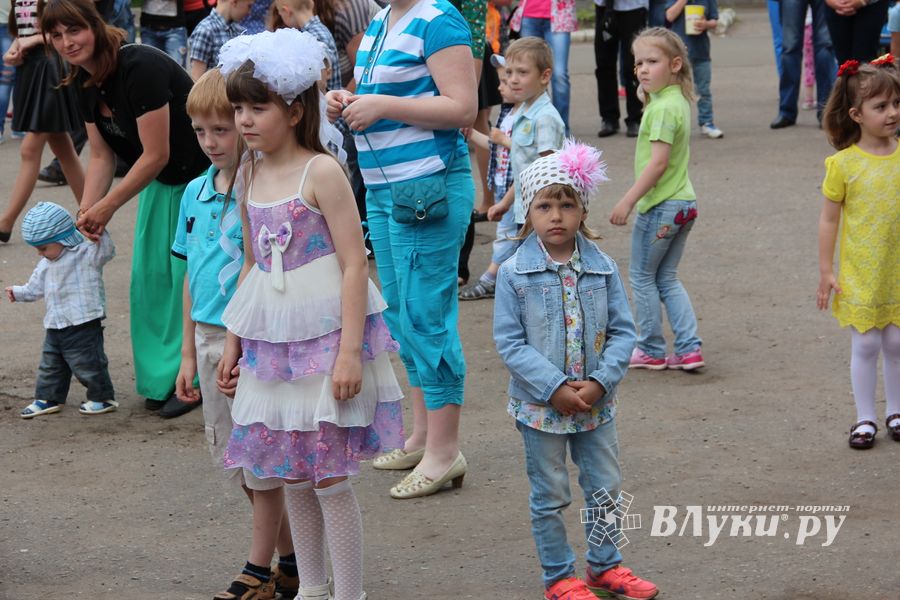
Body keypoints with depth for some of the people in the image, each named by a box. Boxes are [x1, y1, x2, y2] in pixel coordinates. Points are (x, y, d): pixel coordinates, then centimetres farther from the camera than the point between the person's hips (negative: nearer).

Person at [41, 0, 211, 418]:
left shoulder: (140, 68, -29)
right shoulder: (83, 82, -3)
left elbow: (155, 155, -26)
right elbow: (101, 156, 3)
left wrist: (107, 207, -19)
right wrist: (86, 213, -11)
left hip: (202, 174, -9)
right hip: (162, 180, 9)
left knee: (190, 272, -9)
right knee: (151, 273, 8)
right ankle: (161, 379, 17)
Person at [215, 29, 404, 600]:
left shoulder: (321, 172, -12)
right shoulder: (253, 176, 9)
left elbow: (354, 264, -14)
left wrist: (350, 350, -19)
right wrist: (233, 341, 16)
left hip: (325, 339, -6)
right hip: (271, 341, 7)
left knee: (329, 477, -4)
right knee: (291, 475, 11)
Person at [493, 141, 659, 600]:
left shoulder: (603, 269, -2)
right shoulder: (514, 274, -10)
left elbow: (622, 332, -1)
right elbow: (509, 341, -12)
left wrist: (599, 382, -15)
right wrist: (555, 388, -19)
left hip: (595, 403, 3)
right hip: (540, 404, -3)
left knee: (605, 488, 13)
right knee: (549, 497, 8)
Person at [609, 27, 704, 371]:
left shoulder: (662, 108, -19)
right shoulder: (679, 101, 10)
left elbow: (658, 161, -24)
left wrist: (628, 201, -21)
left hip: (659, 207, -9)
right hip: (683, 202, 9)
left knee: (642, 276, 6)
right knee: (667, 279, 15)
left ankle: (651, 351, 14)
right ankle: (689, 348, 9)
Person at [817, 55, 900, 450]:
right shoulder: (844, 163, -10)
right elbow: (829, 219, -4)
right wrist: (826, 272, -4)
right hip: (859, 274, -2)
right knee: (865, 346, 4)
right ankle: (865, 419, 15)